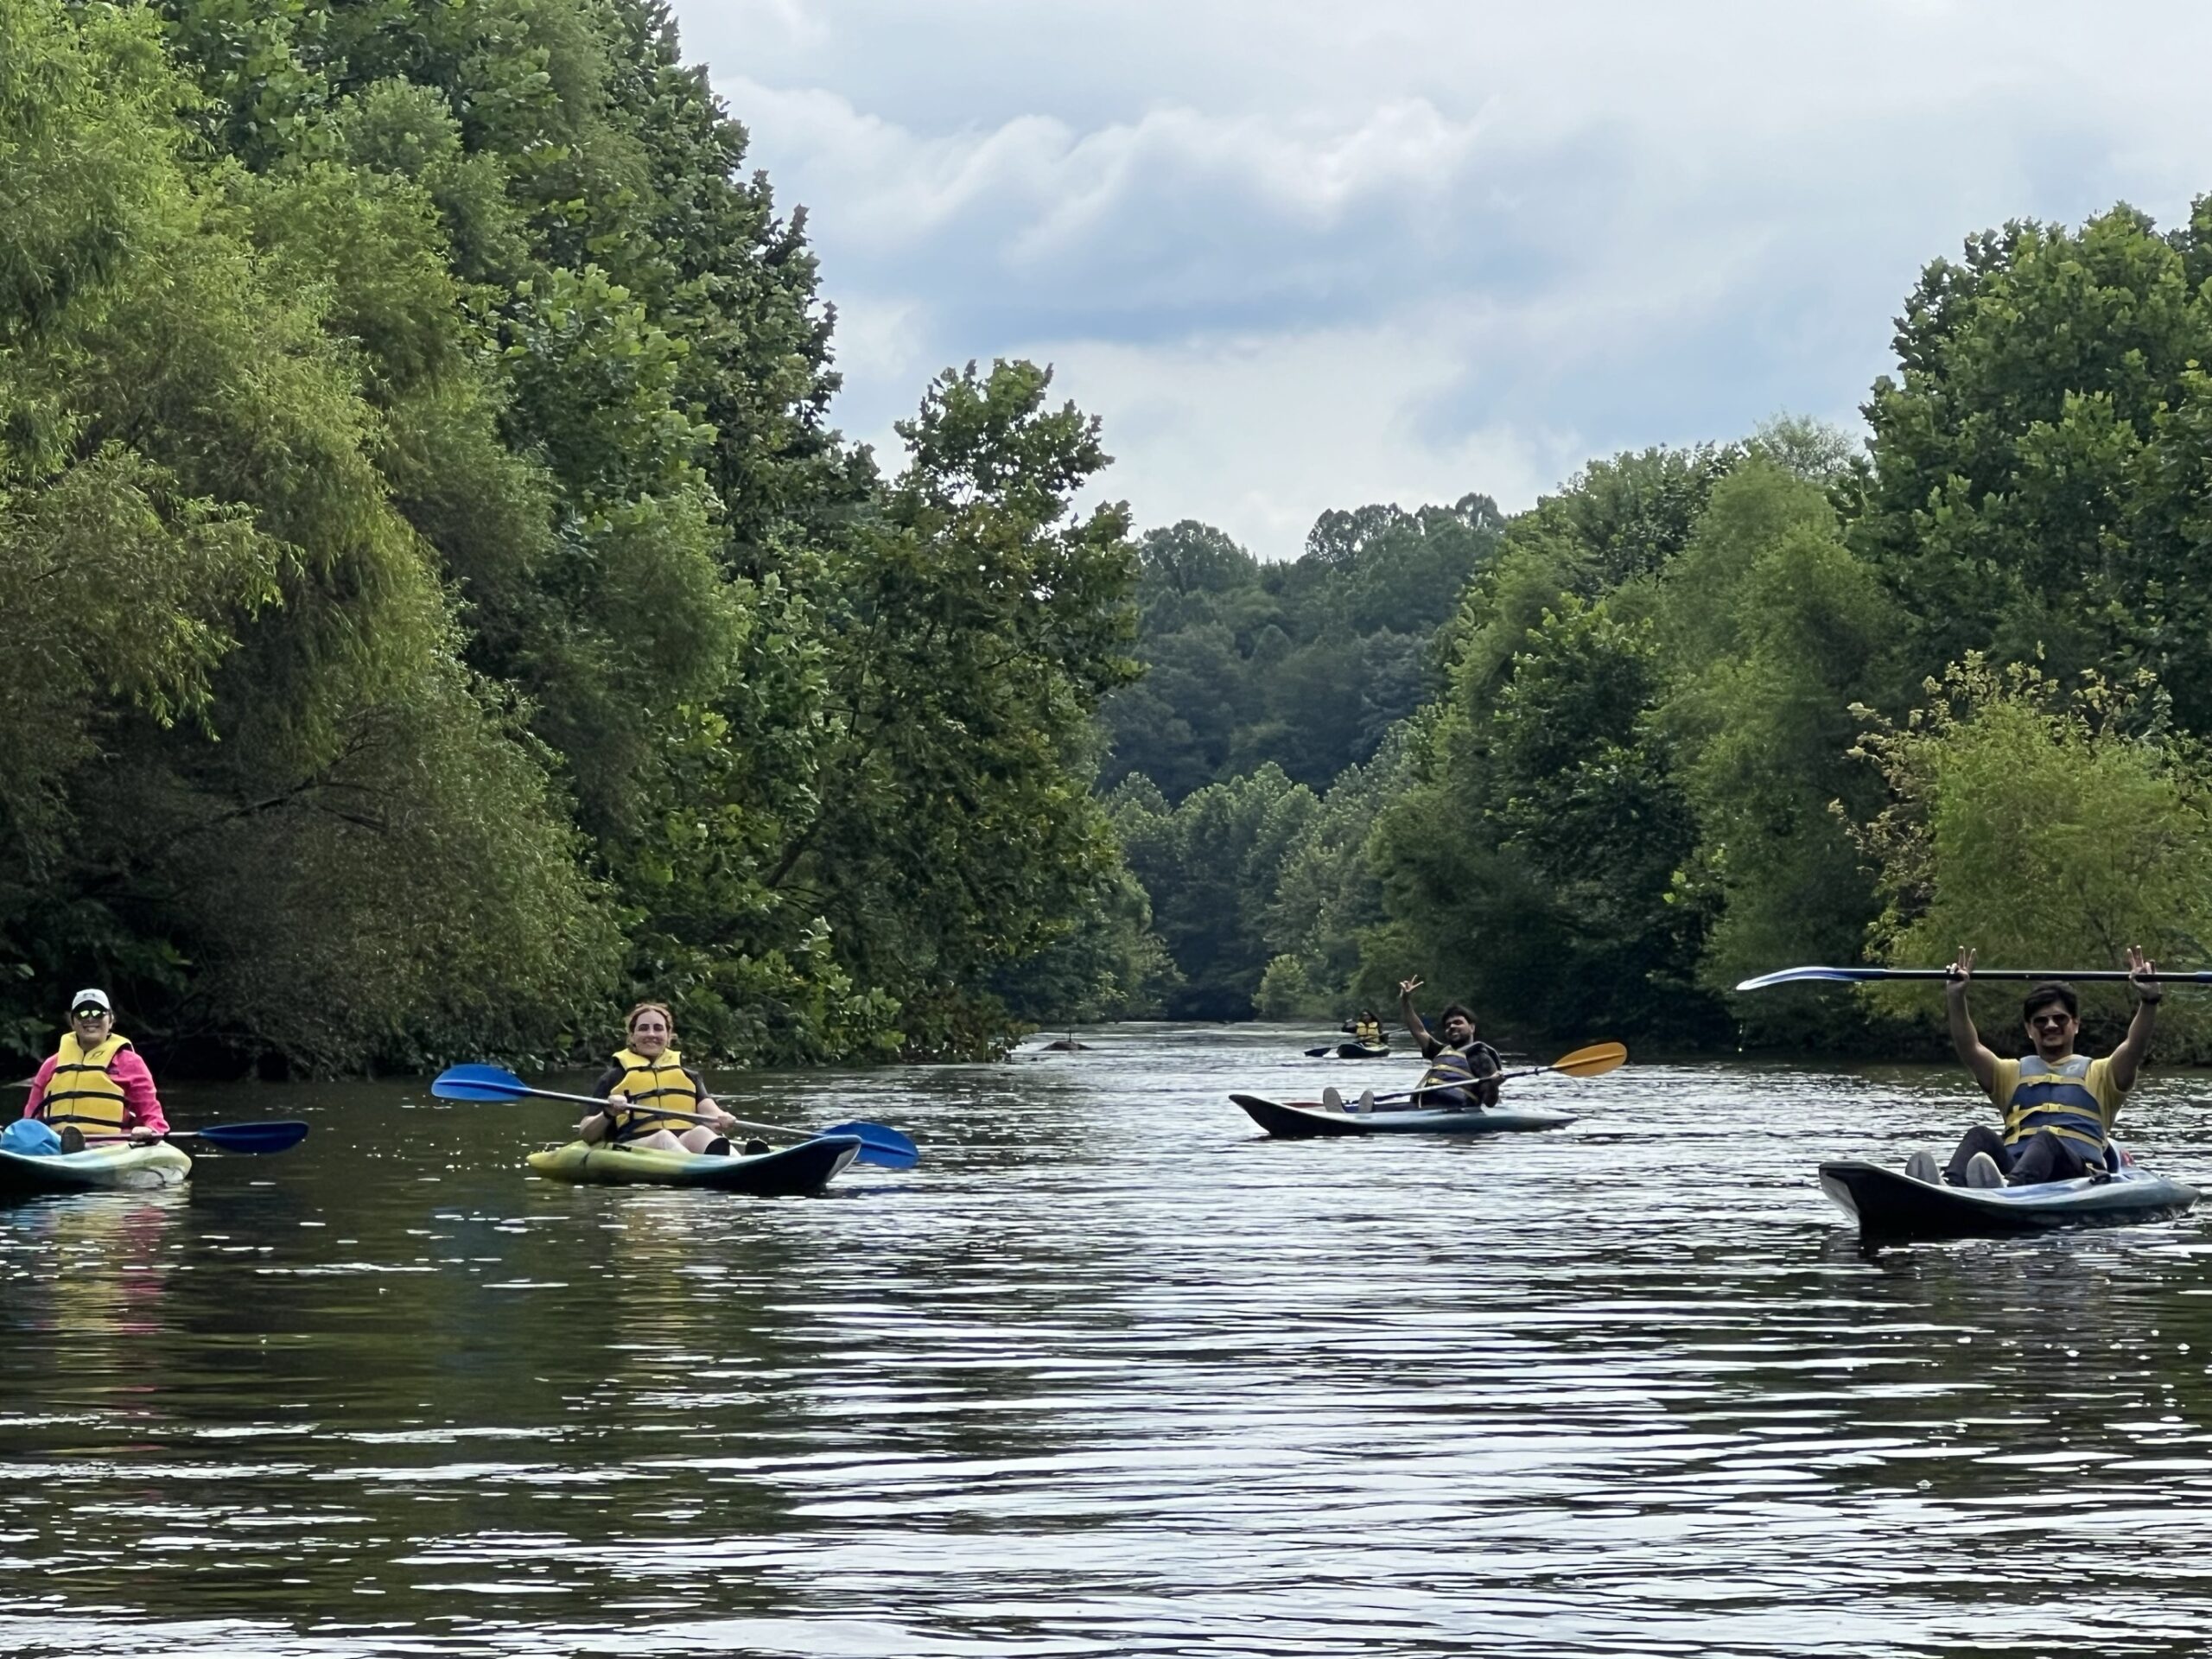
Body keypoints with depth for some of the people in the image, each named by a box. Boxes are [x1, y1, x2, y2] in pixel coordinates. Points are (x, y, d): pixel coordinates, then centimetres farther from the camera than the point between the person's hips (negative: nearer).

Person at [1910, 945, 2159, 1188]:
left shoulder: (2098, 1074, 25)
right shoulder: (2013, 1073, 31)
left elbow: (2134, 1048, 6)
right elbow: (1969, 1049, 13)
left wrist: (2149, 1001, -12)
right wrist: (1956, 999, -3)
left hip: (2078, 1170, -3)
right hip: (2013, 1165, 3)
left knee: (2045, 1141, -36)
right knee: (1981, 1136, -29)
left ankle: (2007, 1188, -70)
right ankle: (1949, 1188, -61)